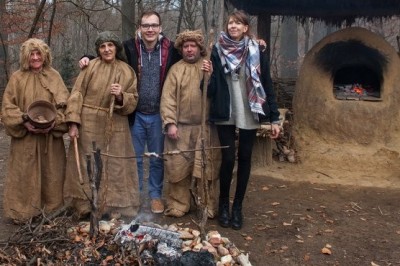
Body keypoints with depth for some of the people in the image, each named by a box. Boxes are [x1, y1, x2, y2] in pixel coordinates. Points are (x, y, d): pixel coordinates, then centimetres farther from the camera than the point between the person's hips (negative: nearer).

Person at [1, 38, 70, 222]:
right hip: (25, 136, -1)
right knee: (24, 174, 2)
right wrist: (24, 122, -16)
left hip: (50, 136, 2)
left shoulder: (54, 76, 4)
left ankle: (51, 209, 22)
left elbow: (64, 104, 1)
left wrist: (55, 122, -15)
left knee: (50, 173, 8)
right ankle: (22, 211, 14)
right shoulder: (17, 78, 0)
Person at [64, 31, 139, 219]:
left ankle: (111, 207, 16)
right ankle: (84, 207, 16)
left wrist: (121, 96, -16)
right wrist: (73, 122, -12)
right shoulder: (90, 67, -2)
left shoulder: (127, 72, 6)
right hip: (88, 125, -2)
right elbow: (77, 94, -5)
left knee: (113, 168, 5)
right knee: (86, 166, 4)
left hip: (115, 128, 2)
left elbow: (133, 101, 5)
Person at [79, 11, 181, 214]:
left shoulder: (171, 49, -4)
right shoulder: (129, 47, -5)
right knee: (134, 157, 12)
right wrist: (88, 59, -7)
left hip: (159, 115, 0)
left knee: (157, 158, 14)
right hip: (136, 114, 0)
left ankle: (155, 195, 30)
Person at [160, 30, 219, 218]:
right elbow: (168, 98, 0)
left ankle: (207, 207, 12)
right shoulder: (176, 69, 7)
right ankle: (178, 206, 15)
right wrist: (170, 123, -9)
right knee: (178, 167, 3)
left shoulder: (209, 67, 9)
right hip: (180, 127, 0)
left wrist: (210, 76, -16)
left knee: (205, 168, 2)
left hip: (205, 127, 0)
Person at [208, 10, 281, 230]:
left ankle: (238, 206, 21)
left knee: (244, 158, 6)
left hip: (249, 114, 1)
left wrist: (274, 117, -1)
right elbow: (212, 84, 2)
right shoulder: (218, 51, 2)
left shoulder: (256, 52, 2)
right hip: (225, 114, -1)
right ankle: (223, 204, 17)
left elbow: (266, 84, 2)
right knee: (228, 158, -4)